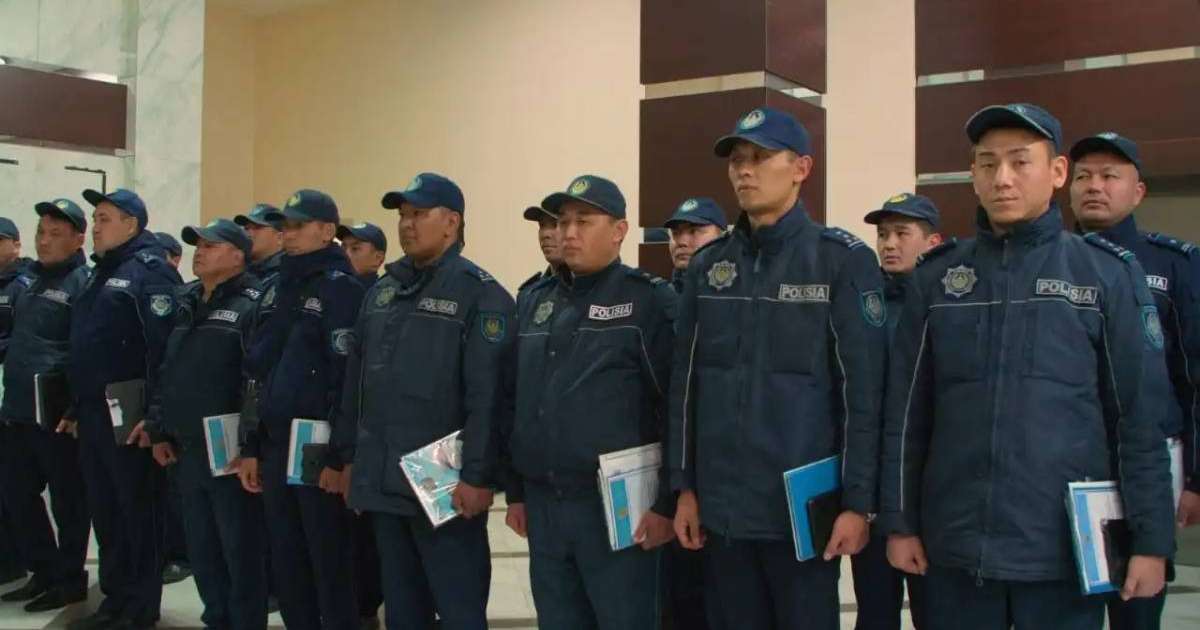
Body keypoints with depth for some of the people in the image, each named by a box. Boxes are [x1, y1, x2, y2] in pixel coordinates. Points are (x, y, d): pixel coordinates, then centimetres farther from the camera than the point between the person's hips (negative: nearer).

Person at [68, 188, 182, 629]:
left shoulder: (149, 270, -11)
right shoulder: (103, 272, 18)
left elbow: (164, 345, -20)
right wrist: (76, 407, 20)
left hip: (128, 415, -9)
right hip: (93, 412, 9)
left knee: (139, 510, 1)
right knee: (104, 510, 14)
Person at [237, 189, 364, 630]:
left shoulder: (340, 287, -8)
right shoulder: (280, 288, 15)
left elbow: (347, 377, -15)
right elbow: (260, 371, 16)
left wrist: (338, 457, -18)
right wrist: (252, 447, 13)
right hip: (275, 446, 7)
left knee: (330, 564, 2)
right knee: (286, 565, 14)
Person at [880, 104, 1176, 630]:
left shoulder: (1108, 274, 0)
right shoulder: (935, 276, 5)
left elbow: (1141, 415, -1)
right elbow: (907, 411, 6)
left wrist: (1152, 540, -3)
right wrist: (901, 522, 4)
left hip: (1066, 547, -2)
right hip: (955, 545, 2)